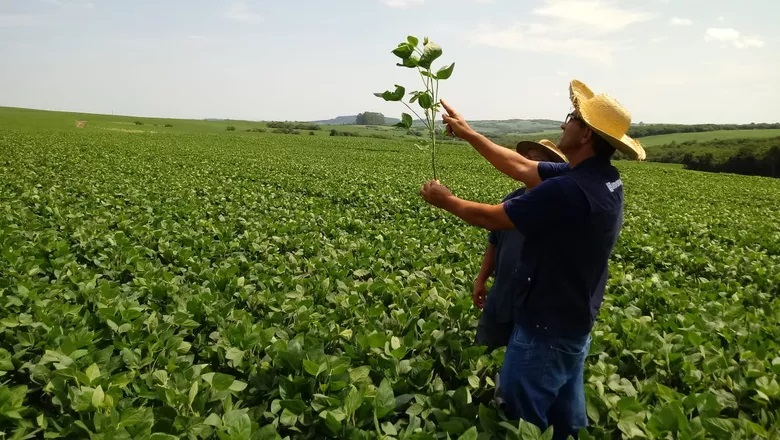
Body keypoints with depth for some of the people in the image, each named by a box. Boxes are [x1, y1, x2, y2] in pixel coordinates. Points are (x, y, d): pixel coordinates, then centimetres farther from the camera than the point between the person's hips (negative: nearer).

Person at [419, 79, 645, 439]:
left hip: (545, 328, -9)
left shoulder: (569, 190, -30)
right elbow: (522, 168, 7)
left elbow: (492, 218, -19)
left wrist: (445, 200, -1)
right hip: (574, 323, 9)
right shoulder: (603, 178, 1)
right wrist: (468, 134, 9)